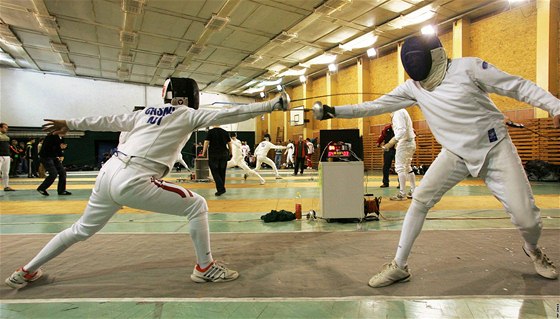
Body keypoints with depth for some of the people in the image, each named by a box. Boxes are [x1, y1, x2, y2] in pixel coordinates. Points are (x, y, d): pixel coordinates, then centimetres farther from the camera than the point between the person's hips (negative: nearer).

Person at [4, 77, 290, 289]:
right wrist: (273, 104, -4)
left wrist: (69, 124, 37)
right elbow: (229, 114, -5)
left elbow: (107, 121, 26)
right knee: (197, 206, 4)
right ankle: (205, 268, 11)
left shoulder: (147, 112, 20)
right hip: (134, 182, -8)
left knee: (82, 230, 29)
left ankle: (26, 272, 43)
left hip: (108, 175, 8)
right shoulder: (187, 115, 2)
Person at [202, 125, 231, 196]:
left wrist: (203, 153, -3)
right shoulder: (225, 132, 5)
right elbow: (229, 143, 7)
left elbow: (206, 142, -10)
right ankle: (222, 188, 20)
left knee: (215, 172, 2)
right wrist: (230, 153, 17)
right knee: (222, 172, 13)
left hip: (213, 155, -3)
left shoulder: (210, 132, -4)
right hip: (223, 154, 3)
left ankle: (220, 189, -10)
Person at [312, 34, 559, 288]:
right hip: (456, 152, 3)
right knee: (420, 201, -11)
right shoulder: (413, 87, -4)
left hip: (493, 147, -3)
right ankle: (399, 266, -1)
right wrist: (334, 111, -9)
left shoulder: (467, 67, -15)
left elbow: (518, 86, -9)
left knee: (525, 216, -8)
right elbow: (374, 106, -3)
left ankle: (532, 249, 30)